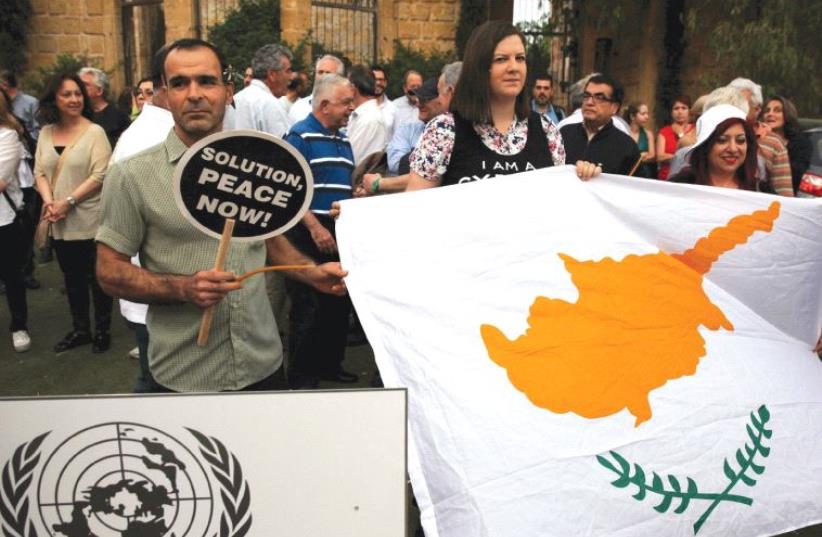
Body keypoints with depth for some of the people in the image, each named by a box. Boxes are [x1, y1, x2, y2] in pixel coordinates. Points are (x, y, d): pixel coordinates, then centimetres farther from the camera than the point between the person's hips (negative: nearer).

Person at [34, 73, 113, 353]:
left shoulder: (95, 131, -7)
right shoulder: (46, 133, 9)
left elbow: (100, 175, -14)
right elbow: (39, 172, 8)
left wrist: (68, 201, -17)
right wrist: (48, 201, -10)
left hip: (90, 221, -5)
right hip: (59, 223, 5)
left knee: (96, 277, 5)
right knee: (72, 277, 15)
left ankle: (102, 330, 18)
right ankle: (80, 329, 29)